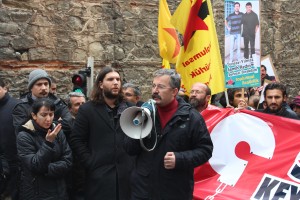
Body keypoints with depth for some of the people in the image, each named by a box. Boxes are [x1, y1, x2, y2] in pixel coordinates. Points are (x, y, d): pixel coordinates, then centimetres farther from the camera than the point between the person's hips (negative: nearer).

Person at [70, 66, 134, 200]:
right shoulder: (87, 109, 0)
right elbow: (76, 140, -3)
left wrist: (134, 161, 2)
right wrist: (90, 163, -10)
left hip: (126, 173, 3)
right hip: (99, 174, -3)